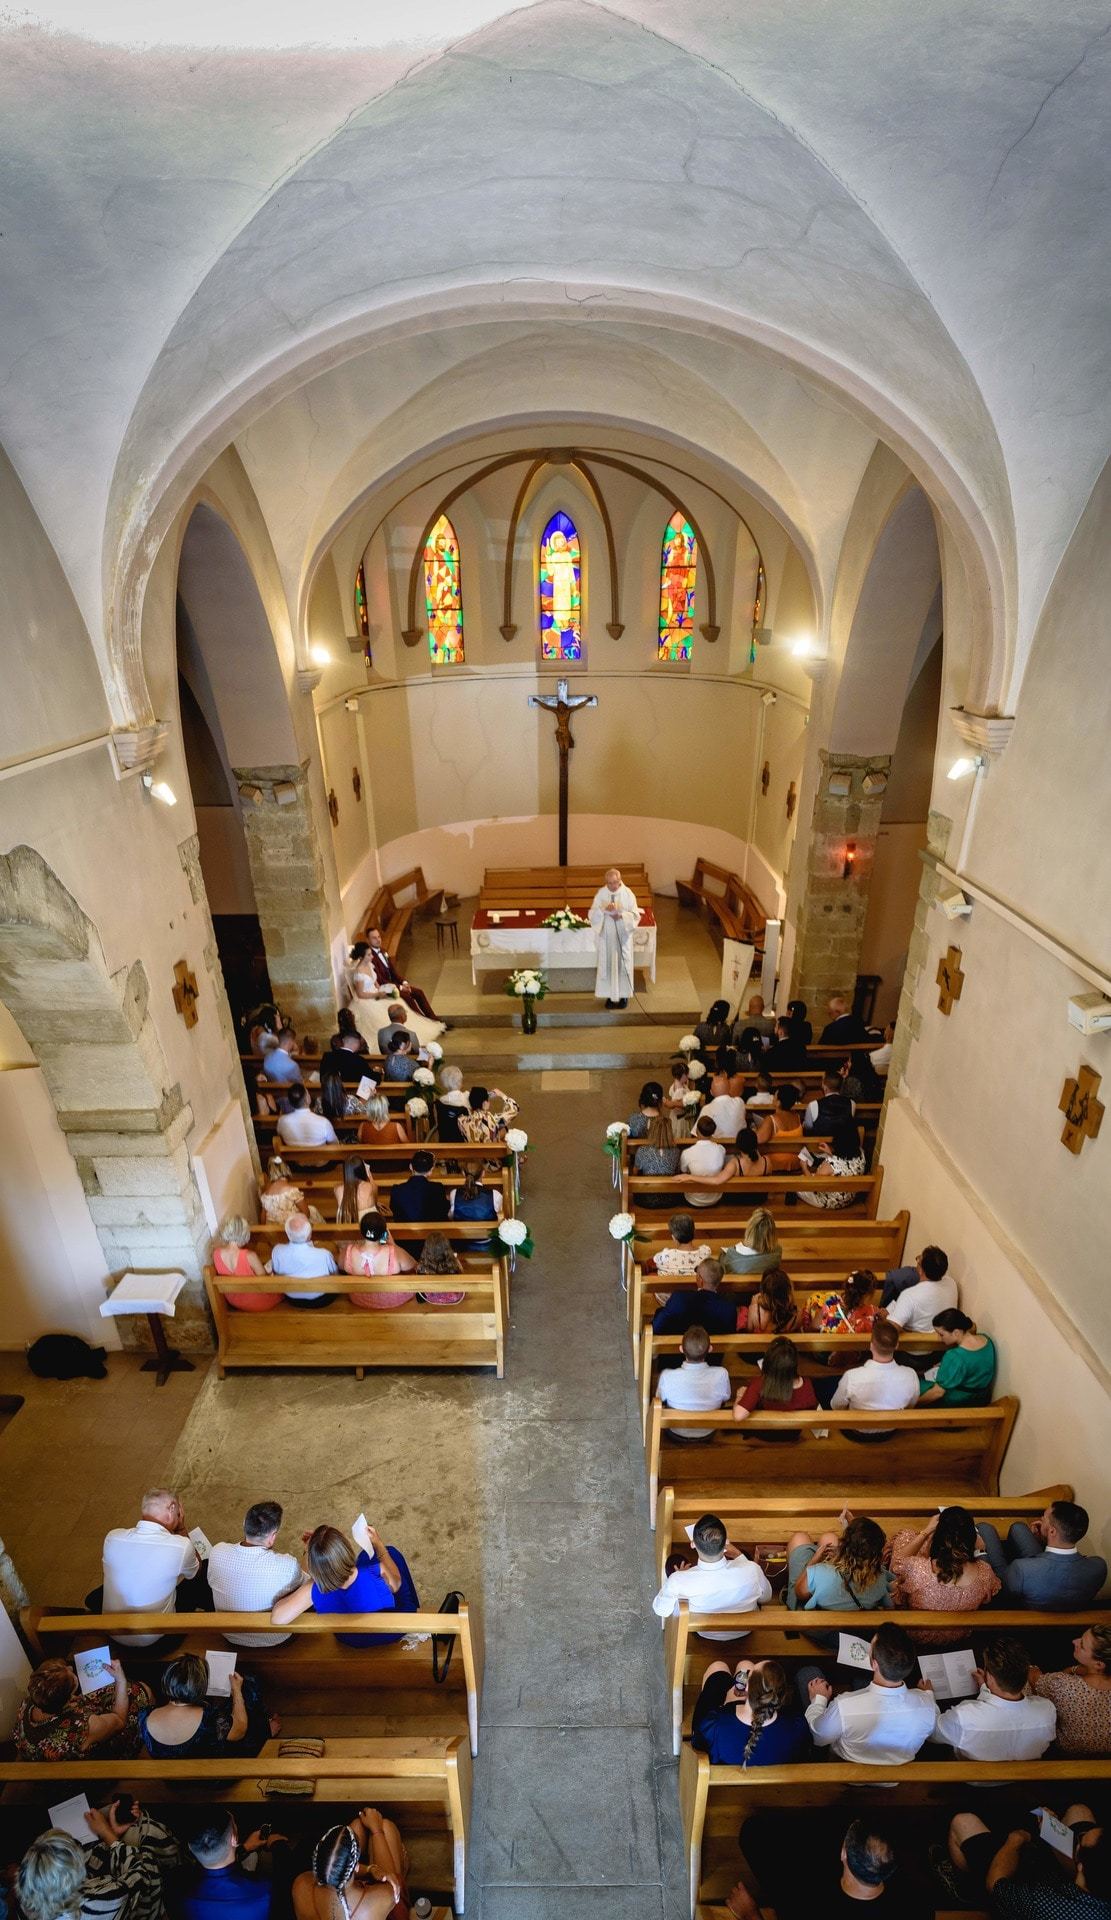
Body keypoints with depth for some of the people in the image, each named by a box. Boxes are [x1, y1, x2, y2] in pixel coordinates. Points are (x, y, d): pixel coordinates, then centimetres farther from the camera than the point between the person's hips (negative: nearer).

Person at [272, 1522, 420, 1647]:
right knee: (391, 1552, 21)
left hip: (350, 1642, 2)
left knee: (367, 1554, 23)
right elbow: (396, 1582, -16)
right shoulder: (376, 1574, -40)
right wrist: (379, 1544, -2)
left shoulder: (314, 1591, -38)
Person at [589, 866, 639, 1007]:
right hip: (606, 936, 1)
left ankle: (623, 994, 18)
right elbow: (592, 914, -7)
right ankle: (610, 995, 16)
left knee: (623, 963, 5)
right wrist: (604, 909, -26)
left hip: (623, 935, -1)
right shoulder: (601, 893, -4)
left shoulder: (628, 893, -7)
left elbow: (636, 915, -6)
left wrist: (622, 915, -24)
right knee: (607, 963, 5)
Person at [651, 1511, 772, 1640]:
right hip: (744, 1632, 1)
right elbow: (765, 1598, -12)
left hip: (704, 1634, -1)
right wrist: (739, 1556, -5)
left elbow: (660, 1609, -16)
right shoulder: (751, 1571, -38)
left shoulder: (678, 1581, -39)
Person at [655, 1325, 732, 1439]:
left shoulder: (667, 1376, -33)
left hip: (676, 1434, -1)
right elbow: (726, 1400, -9)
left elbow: (660, 1401, -11)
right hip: (707, 1435, 1)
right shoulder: (721, 1375, -32)